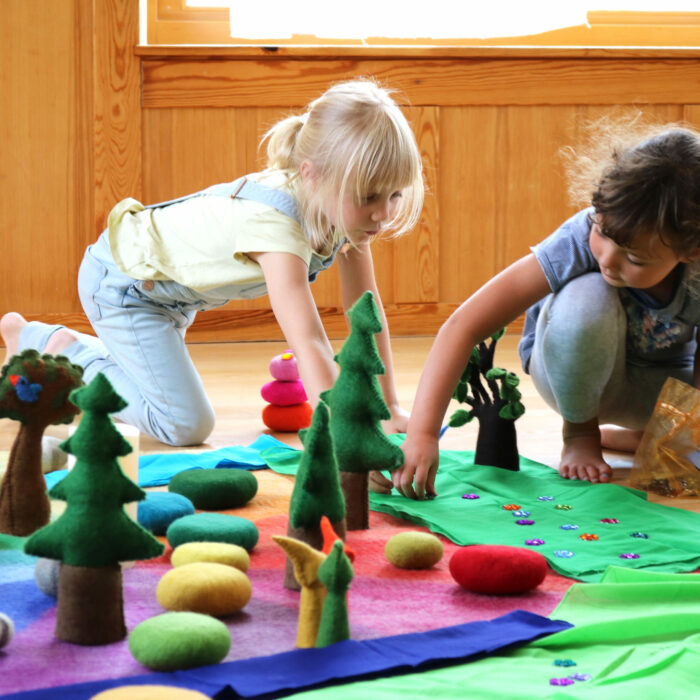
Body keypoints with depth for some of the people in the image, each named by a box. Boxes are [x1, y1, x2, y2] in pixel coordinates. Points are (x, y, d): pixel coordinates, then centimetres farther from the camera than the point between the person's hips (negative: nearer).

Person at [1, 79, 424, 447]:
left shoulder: (343, 207, -17)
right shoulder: (275, 223, -42)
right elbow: (309, 344, -51)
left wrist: (390, 407, -9)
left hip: (173, 285, 9)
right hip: (121, 278, -9)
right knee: (186, 426, -15)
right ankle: (68, 351, 3)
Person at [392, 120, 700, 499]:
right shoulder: (580, 240, -35)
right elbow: (463, 327, -38)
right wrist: (421, 435, -47)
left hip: (665, 378, 3)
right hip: (575, 371, -3)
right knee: (587, 299, -38)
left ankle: (643, 437, 9)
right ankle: (580, 432, -9)